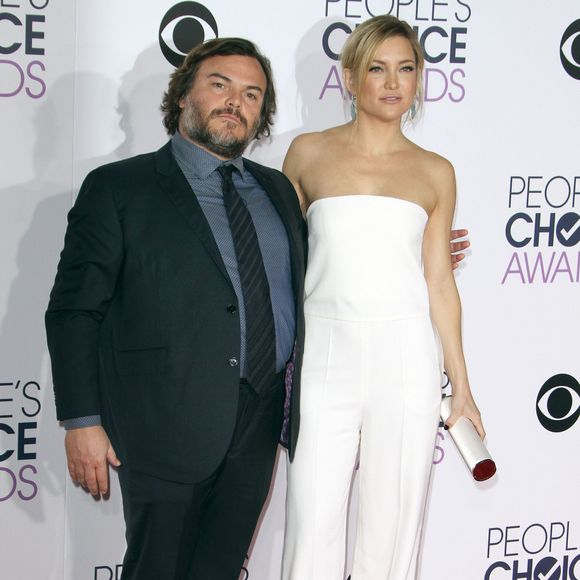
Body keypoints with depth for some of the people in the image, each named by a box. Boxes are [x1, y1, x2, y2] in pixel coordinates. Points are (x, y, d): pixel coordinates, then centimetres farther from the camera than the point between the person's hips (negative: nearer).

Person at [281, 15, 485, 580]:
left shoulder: (434, 172, 8)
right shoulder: (308, 152, 5)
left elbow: (439, 284, 10)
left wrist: (461, 384, 9)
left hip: (406, 359, 1)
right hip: (326, 355, 0)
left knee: (394, 524, 6)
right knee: (313, 524, 1)